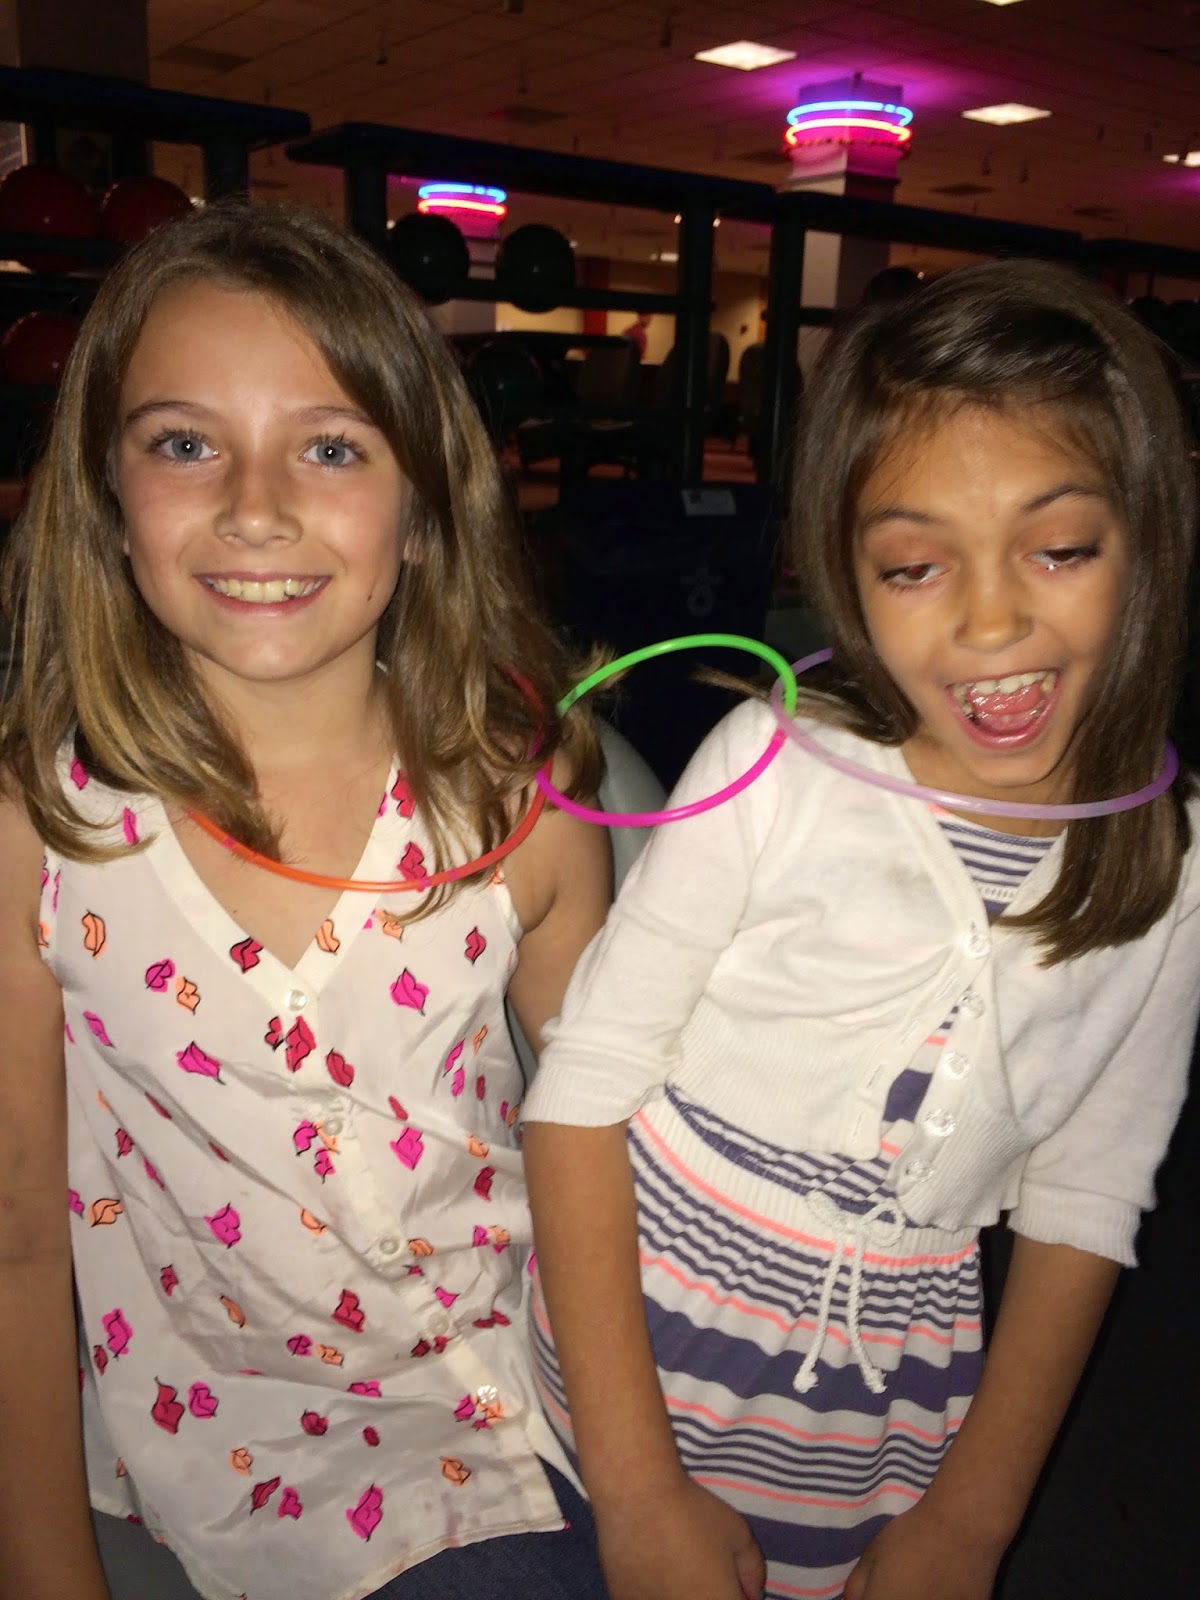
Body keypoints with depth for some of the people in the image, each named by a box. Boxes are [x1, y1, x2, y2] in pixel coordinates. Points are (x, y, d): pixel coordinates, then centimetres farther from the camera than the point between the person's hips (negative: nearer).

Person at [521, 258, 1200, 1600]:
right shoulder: (778, 768, -18)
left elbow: (1081, 1211, 1)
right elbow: (579, 1090, -16)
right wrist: (639, 1487, -15)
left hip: (887, 1421, 3)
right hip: (637, 1332, -2)